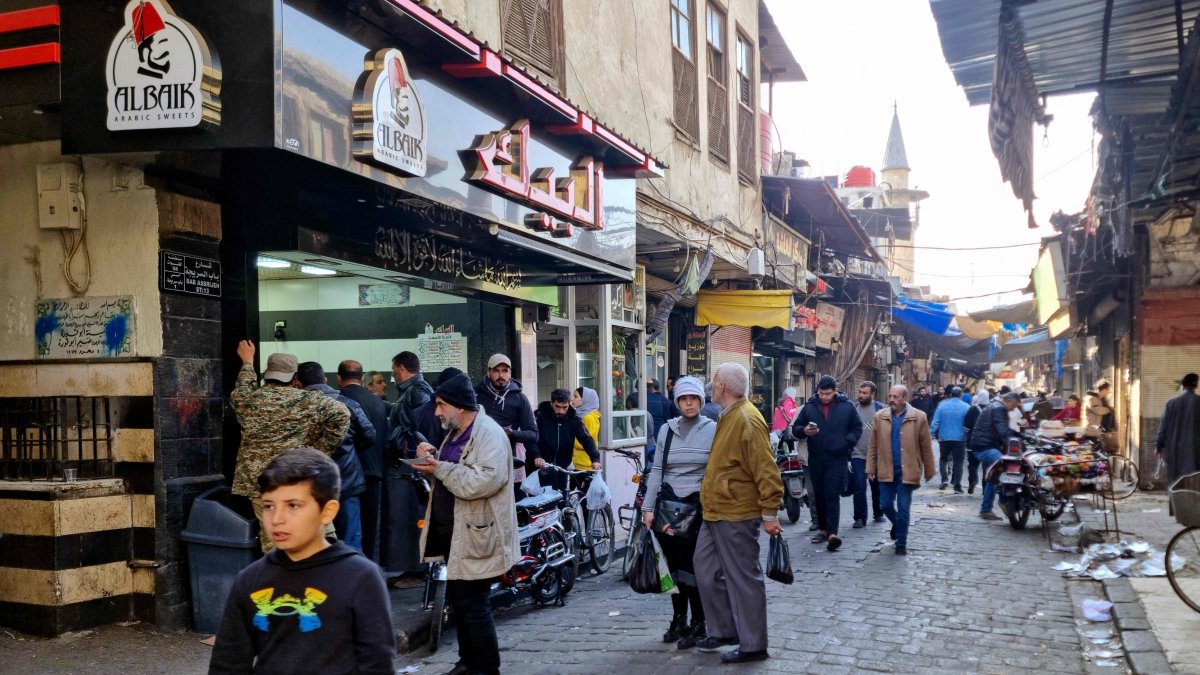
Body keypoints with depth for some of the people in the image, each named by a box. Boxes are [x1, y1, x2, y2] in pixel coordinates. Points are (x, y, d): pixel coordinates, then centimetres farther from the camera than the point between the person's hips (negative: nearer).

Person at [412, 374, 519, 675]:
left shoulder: (489, 434, -17)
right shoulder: (456, 431, 14)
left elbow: (484, 481, -30)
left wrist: (439, 468, -24)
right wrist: (434, 456, 1)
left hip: (475, 536, -10)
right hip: (454, 532, 10)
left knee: (474, 606, -4)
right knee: (458, 602, 17)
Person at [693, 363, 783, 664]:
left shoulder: (747, 419, -19)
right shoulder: (728, 416, 13)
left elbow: (766, 470, -21)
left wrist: (770, 513, -20)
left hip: (736, 515, -10)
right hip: (716, 512, 10)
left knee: (743, 579, 0)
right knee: (706, 568, 15)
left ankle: (753, 646, 10)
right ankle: (723, 630, 27)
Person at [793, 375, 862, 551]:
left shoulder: (847, 406, 3)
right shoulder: (809, 407, 5)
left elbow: (857, 428, 9)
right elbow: (796, 428, 8)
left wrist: (847, 442, -8)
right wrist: (804, 431, -15)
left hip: (837, 458, -3)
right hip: (816, 458, 3)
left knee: (833, 495, -10)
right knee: (819, 495, 9)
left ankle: (832, 533, -15)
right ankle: (822, 529, 20)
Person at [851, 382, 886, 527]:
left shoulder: (880, 409, -3)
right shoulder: (853, 409, 3)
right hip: (858, 455, 0)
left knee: (877, 486, 14)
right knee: (859, 486, -6)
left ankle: (878, 513, 30)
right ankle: (860, 518, 1)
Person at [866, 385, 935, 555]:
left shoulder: (919, 417, -5)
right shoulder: (880, 417, 2)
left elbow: (926, 447, -1)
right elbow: (873, 445, 4)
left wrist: (929, 471, 2)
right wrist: (870, 468, 1)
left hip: (907, 471, -2)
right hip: (886, 471, 2)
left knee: (903, 508, 0)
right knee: (886, 505, 7)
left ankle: (901, 543, 13)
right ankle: (897, 524, 39)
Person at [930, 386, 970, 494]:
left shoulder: (942, 406, -2)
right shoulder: (966, 407, -3)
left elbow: (935, 423, -5)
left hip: (944, 438, 1)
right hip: (960, 439, -1)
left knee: (944, 459, 19)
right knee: (958, 462, 5)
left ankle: (945, 479, 2)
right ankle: (957, 487, 4)